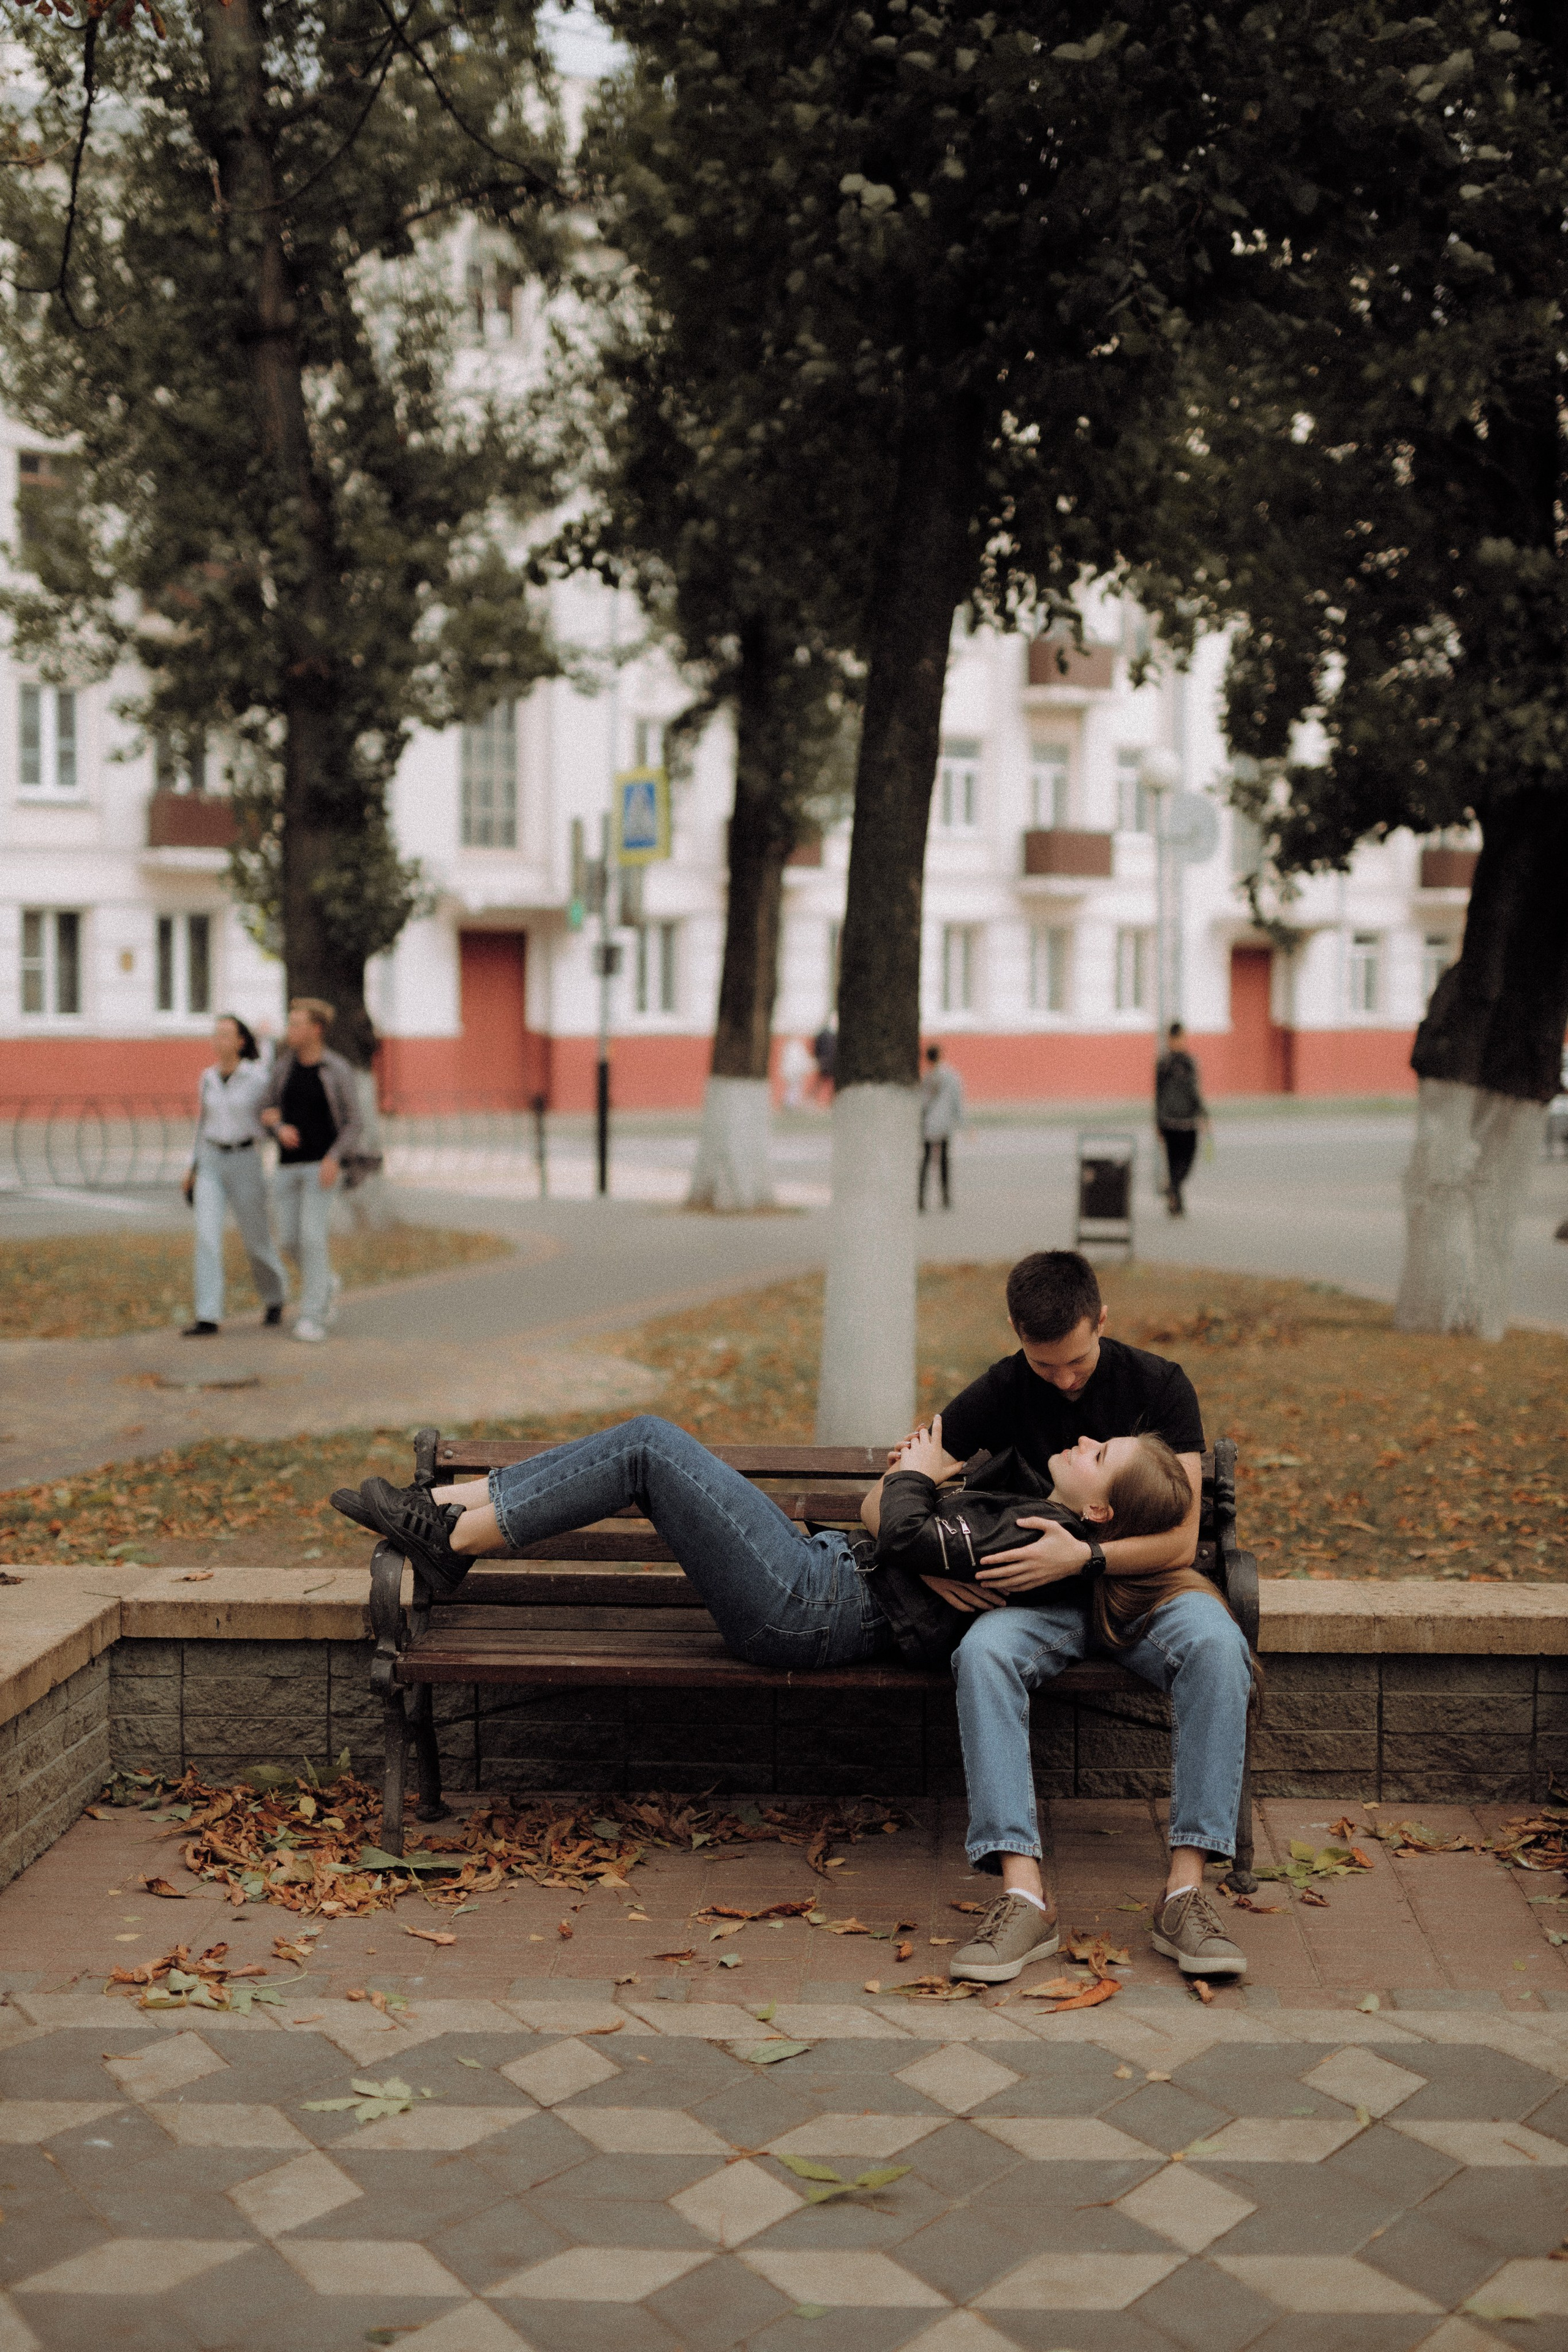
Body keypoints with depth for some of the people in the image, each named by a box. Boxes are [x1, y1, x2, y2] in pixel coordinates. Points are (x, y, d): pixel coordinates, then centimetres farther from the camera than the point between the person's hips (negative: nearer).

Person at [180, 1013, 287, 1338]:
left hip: (245, 1164, -3)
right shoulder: (208, 1077, 7)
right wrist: (194, 1167, 18)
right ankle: (208, 1320, -15)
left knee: (256, 1240, 8)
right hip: (211, 1165, 3)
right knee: (207, 1237, -13)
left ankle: (274, 1294, 38)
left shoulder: (260, 1077, -8)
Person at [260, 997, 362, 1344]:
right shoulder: (283, 1066, 5)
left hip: (322, 1164, -5)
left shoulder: (339, 1071, -8)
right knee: (292, 1239, 4)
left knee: (313, 1237, -15)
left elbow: (353, 1125, -5)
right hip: (289, 1163, 5)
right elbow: (268, 1114, 11)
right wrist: (281, 1129, -14)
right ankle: (325, 1285, 33)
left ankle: (312, 1318, -8)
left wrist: (334, 1159, -22)